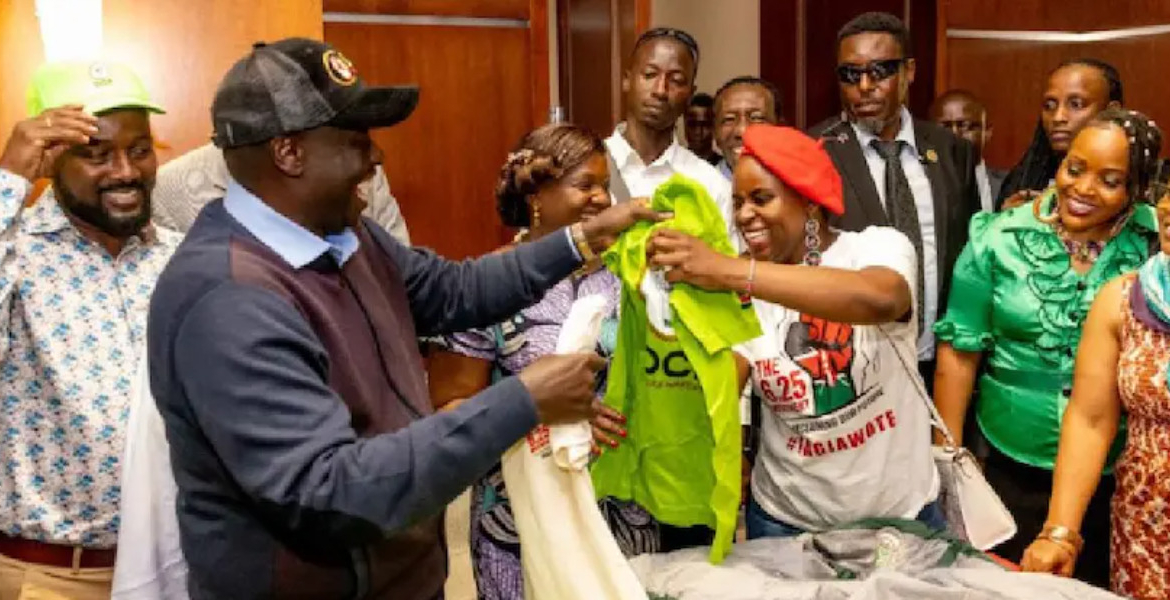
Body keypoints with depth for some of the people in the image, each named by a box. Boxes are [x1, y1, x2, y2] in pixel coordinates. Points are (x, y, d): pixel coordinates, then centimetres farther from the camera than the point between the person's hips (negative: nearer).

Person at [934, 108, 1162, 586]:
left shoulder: (1154, 245, -4)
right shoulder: (1000, 239, -5)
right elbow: (960, 351, -3)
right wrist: (946, 457, -2)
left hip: (1119, 478, 1)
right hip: (1012, 470, 0)